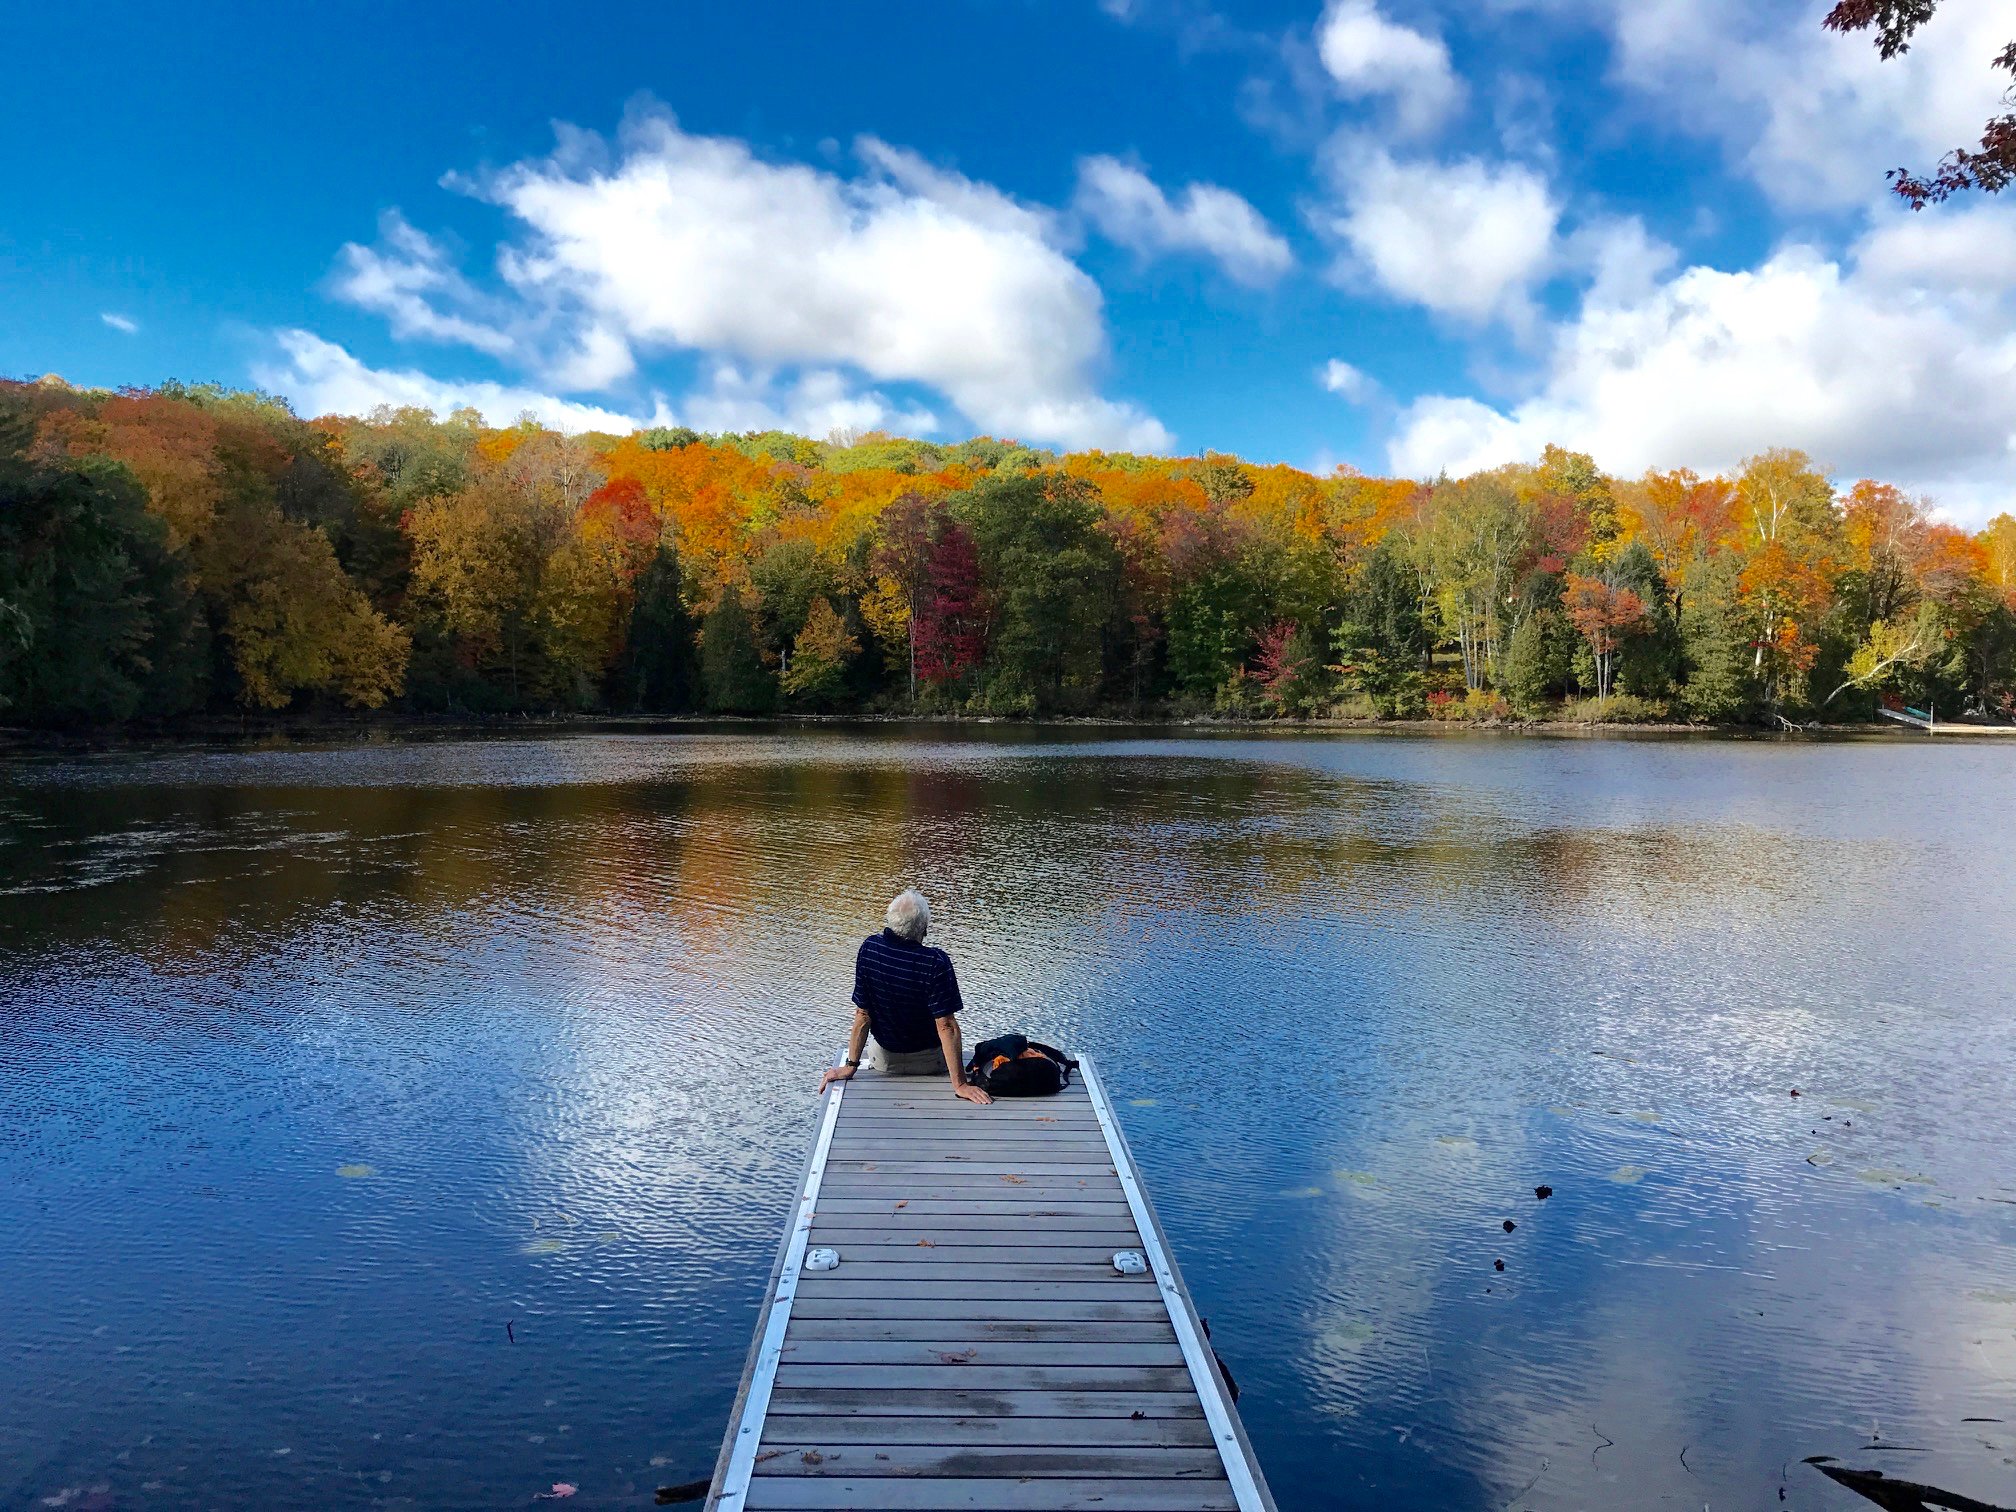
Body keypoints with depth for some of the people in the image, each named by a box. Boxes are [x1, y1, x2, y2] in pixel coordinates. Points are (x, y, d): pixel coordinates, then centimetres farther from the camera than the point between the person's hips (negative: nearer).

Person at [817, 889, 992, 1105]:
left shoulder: (869, 949, -20)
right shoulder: (936, 962, -30)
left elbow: (862, 1014, -14)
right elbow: (946, 1026, -29)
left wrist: (851, 1065, -7)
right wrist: (960, 1084, -25)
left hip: (884, 1062, 3)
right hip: (930, 1062, -3)